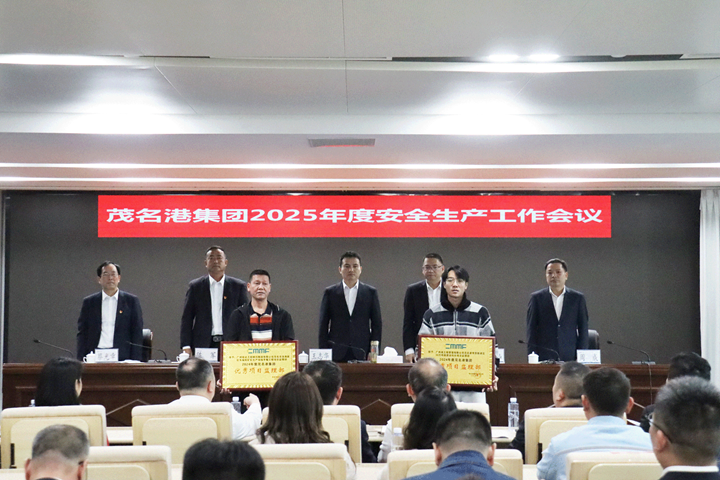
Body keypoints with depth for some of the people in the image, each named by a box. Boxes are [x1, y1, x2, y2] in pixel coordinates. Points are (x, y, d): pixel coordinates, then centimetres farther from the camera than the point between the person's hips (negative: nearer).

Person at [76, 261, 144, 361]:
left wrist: (135, 362, -4)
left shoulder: (131, 301, 7)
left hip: (122, 358, -1)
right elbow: (82, 333, 10)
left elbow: (137, 334, 5)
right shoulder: (89, 302, 11)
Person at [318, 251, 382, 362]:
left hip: (362, 354, 0)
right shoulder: (330, 292, 8)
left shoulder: (371, 292, 9)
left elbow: (377, 324, 8)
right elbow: (323, 325, 7)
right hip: (336, 355, 0)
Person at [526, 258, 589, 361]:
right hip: (543, 358, 0)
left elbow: (583, 330, 8)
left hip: (570, 357, 1)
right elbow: (531, 330, 5)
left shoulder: (578, 298, 8)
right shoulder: (536, 298, 6)